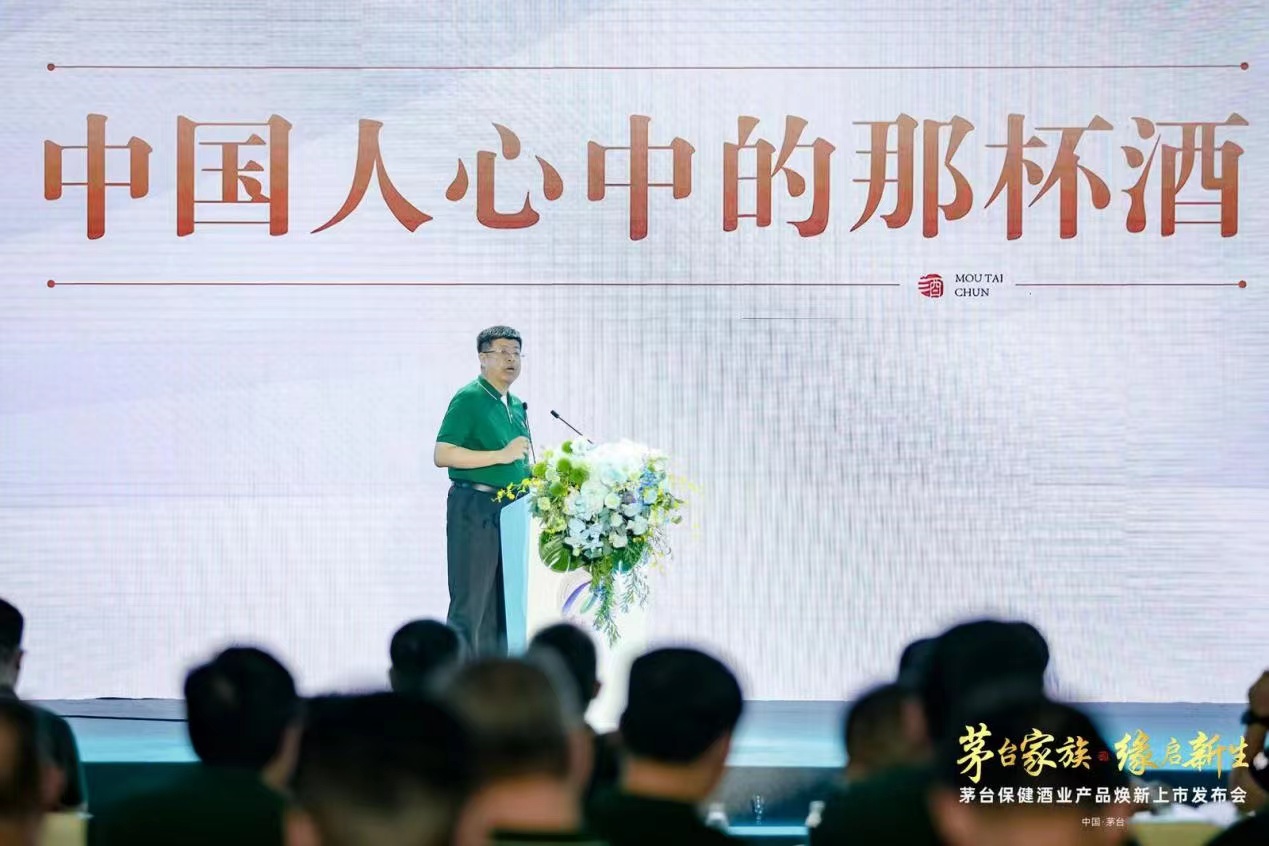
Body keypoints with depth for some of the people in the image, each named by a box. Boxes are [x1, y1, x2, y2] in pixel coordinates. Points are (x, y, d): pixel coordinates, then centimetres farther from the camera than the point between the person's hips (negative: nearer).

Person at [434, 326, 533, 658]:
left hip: (510, 511, 8)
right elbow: (442, 455, -17)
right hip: (475, 508, -8)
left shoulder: (516, 406, 18)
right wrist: (501, 455, -20)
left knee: (503, 606, 9)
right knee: (469, 605, -8)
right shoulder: (469, 399, -7)